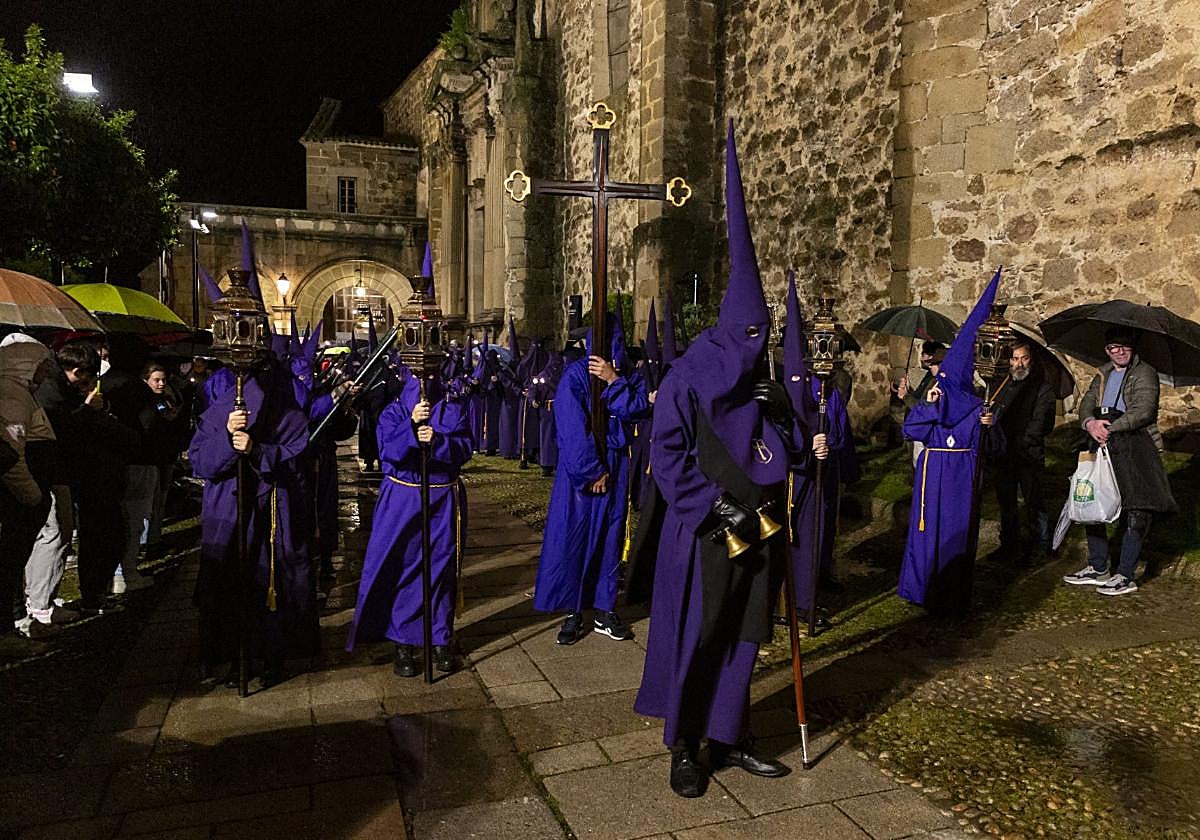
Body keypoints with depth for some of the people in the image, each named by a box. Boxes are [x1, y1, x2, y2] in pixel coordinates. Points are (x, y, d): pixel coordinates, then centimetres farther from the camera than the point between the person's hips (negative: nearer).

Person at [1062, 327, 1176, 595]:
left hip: (1135, 448, -6)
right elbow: (1087, 404, 8)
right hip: (1102, 446, 6)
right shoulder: (1102, 376, 20)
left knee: (1136, 512, -7)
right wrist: (1090, 423, -13)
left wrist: (1110, 428, -18)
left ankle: (1126, 576, -1)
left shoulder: (1145, 373, 0)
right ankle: (1097, 568, 19)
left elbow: (1143, 410, -13)